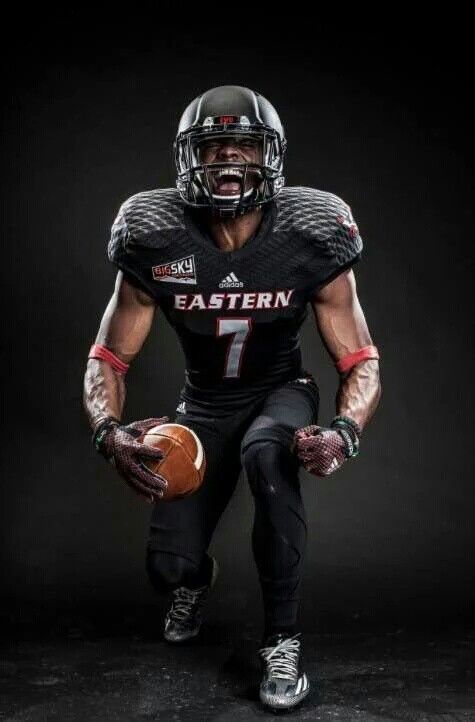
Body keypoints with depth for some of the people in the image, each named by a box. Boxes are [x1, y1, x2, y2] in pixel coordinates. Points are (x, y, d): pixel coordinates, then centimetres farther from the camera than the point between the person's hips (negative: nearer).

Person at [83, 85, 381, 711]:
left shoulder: (309, 237, -20)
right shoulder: (157, 241, -18)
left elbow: (360, 362, -14)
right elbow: (108, 359, -11)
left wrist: (345, 431, -36)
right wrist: (110, 432, -33)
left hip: (281, 391, -1)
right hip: (204, 404, 1)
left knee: (268, 452, -38)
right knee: (170, 565, -10)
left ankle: (282, 641, -19)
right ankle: (196, 578, 34)